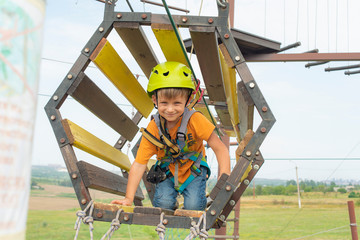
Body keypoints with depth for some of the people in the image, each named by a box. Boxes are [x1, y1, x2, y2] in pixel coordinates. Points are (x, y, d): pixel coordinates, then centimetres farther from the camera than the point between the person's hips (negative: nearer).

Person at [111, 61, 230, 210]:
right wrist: (128, 198, -26)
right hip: (168, 172, 2)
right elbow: (139, 164, -19)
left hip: (193, 170, -2)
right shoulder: (153, 129, -19)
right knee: (163, 204, -20)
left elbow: (220, 149, -22)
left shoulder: (195, 120, -26)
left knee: (193, 206, -23)